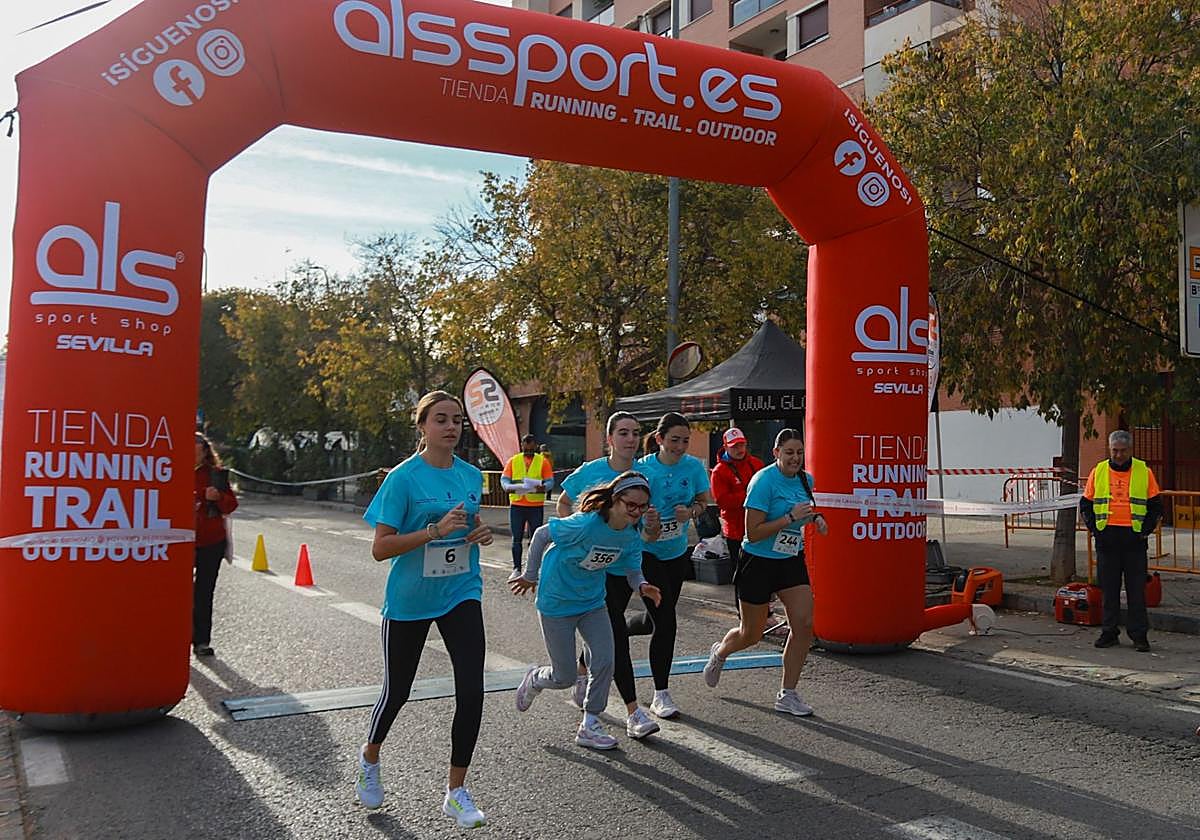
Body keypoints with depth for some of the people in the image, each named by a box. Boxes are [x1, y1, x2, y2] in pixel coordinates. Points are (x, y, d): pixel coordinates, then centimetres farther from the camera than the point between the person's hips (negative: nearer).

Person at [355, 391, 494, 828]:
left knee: (471, 691, -7)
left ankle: (456, 792, 10)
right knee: (397, 690, 13)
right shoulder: (403, 477, -14)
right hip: (409, 600, -3)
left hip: (461, 595, 4)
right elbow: (381, 548, -17)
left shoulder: (472, 475, 2)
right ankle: (369, 758, 44)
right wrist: (435, 530, -27)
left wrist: (482, 533, -3)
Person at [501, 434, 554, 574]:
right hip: (516, 505, 1)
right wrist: (508, 487, -20)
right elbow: (504, 478, 2)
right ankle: (516, 568, 13)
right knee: (516, 538, 5)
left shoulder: (543, 461, 3)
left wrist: (543, 487, -24)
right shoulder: (513, 460, 6)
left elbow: (550, 481, -1)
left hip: (536, 506, -1)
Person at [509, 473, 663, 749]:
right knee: (565, 677, 2)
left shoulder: (632, 536, -10)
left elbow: (632, 571, -1)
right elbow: (542, 534, -18)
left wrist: (642, 586, -25)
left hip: (593, 602, 6)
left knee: (604, 662, -4)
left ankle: (589, 726, 15)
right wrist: (530, 576, -6)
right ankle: (534, 679, 37)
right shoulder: (586, 524, -30)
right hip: (557, 602, -5)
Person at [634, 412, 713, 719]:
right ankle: (661, 695, 5)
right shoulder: (641, 468, -15)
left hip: (677, 553, 5)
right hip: (646, 553, -5)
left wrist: (691, 511, -17)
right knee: (665, 622, -9)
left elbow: (704, 501, 5)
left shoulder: (694, 466, -5)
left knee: (657, 621, 15)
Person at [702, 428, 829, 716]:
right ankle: (719, 653, 43)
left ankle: (787, 695, 7)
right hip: (759, 563, -6)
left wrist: (815, 517, 4)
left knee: (804, 624, -7)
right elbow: (753, 533, -23)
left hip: (792, 562, 6)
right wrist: (790, 517, -27)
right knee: (751, 634, 8)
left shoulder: (806, 480, 2)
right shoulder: (764, 481, -20)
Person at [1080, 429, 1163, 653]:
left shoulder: (1144, 472, 2)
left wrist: (1146, 530, -4)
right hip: (1107, 538, 1)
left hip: (1134, 538, -1)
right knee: (1109, 588, 7)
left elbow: (1156, 506, 6)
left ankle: (1139, 635, 8)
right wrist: (1094, 529, 0)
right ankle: (1109, 633, 15)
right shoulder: (1098, 471, 6)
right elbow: (1085, 504, 11)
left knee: (1137, 589, 1)